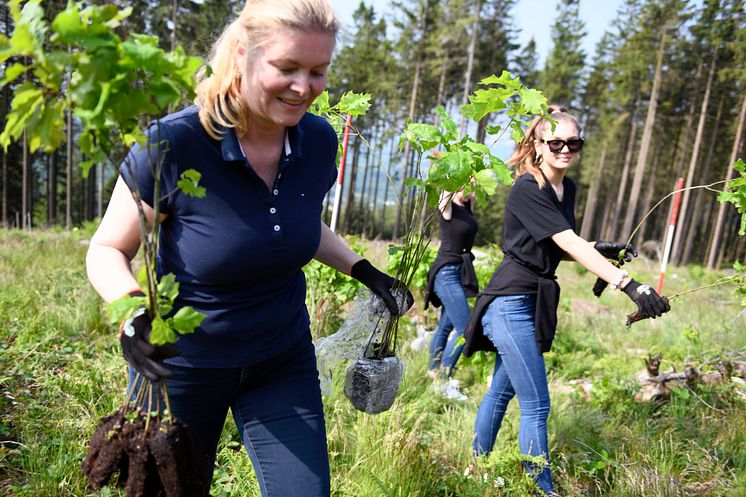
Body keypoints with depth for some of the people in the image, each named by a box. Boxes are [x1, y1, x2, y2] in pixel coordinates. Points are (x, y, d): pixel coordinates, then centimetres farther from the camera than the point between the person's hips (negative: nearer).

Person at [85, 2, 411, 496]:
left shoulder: (319, 141, -10)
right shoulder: (173, 144, -24)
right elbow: (107, 251, -12)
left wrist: (363, 270, -1)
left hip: (283, 360, 3)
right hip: (181, 362, -2)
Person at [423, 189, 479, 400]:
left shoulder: (467, 205, 8)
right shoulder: (447, 207, -13)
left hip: (460, 272, 8)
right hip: (447, 273, -8)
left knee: (446, 325, 18)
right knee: (464, 329, -10)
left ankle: (434, 370, 33)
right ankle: (442, 379, -1)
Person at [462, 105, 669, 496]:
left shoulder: (567, 188, 9)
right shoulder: (527, 190, -17)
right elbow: (570, 244, -26)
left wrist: (600, 249, -2)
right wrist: (628, 284, -33)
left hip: (530, 302, 9)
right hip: (511, 302, -9)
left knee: (501, 390, 18)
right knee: (536, 406, -4)